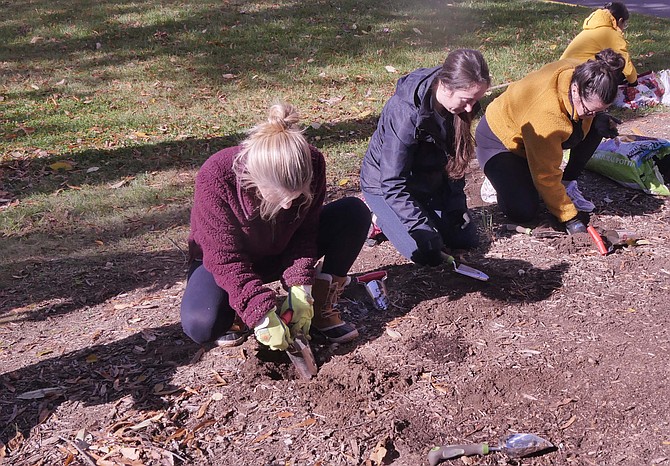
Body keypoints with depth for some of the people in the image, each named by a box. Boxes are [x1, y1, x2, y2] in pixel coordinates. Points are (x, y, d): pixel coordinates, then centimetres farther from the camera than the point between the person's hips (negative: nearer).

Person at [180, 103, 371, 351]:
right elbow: (225, 259, -31)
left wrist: (300, 288, -28)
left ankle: (321, 306, -10)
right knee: (200, 325, -34)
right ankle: (236, 311, 2)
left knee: (355, 212, -19)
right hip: (224, 258, -3)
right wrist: (262, 314, -39)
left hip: (283, 249, 4)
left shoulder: (312, 165, -27)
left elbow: (305, 232, -14)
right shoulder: (216, 178, -36)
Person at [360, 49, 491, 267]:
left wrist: (457, 209, -5)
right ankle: (381, 216, 5)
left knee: (466, 239, -1)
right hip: (385, 183, -6)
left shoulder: (459, 106, -14)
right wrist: (424, 228, -32)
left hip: (430, 182, 6)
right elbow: (394, 185, -32)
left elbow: (455, 161, 1)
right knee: (426, 251, -19)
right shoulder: (405, 112, -35)